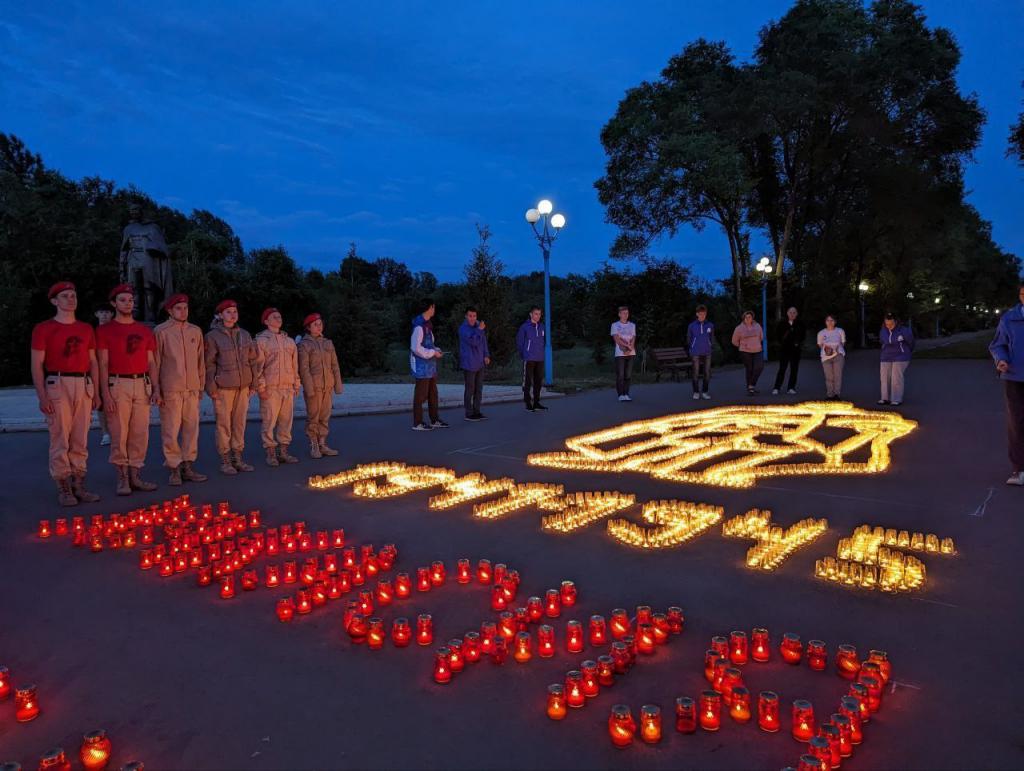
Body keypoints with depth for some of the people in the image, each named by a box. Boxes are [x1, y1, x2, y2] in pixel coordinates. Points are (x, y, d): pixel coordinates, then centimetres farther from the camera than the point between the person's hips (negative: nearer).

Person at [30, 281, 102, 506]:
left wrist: (96, 392, 10)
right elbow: (37, 365, -3)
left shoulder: (86, 329, 14)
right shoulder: (43, 329, 1)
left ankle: (79, 485, 13)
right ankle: (63, 488, 2)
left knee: (80, 439, 6)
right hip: (57, 385, -4)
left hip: (83, 386, 4)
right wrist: (42, 396, -11)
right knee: (60, 439, -4)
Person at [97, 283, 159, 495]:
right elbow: (103, 364, -2)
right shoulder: (105, 330, 2)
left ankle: (135, 475, 13)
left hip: (142, 384, 4)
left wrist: (156, 388, 5)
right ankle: (122, 478, 4)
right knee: (119, 433, -3)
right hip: (118, 384, -4)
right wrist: (106, 394, -10)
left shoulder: (145, 331, 14)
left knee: (140, 433, 5)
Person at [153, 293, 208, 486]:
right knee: (170, 430, -2)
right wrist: (156, 390, -5)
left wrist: (201, 386, 13)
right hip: (170, 390, -4)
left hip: (192, 389, 4)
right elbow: (155, 362, -1)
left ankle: (187, 466, 15)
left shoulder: (196, 331, 11)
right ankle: (174, 468, 7)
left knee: (191, 428, 6)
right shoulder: (161, 331, -1)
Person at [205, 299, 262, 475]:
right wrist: (211, 388, -9)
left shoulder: (245, 335, 11)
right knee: (224, 424, 0)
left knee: (240, 422, 9)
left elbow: (253, 360, 15)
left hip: (243, 387, 4)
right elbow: (209, 364, -4)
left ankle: (237, 458, 19)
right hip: (223, 387, -4)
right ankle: (225, 461, 8)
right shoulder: (213, 336, -2)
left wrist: (253, 384, 11)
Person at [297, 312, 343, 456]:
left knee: (325, 416, 8)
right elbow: (304, 368, -10)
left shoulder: (328, 343, 12)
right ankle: (313, 447, 7)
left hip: (328, 386, 5)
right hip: (313, 386, -5)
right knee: (313, 417, 0)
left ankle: (322, 445, 16)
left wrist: (338, 384, 6)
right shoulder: (304, 345, -3)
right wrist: (309, 388, -16)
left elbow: (335, 366, 12)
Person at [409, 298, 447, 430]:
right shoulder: (419, 326, -18)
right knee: (421, 394, -3)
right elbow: (415, 347, -23)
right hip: (421, 365, -9)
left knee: (433, 393, 13)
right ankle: (417, 423, 5)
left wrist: (437, 350, 4)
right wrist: (433, 353, -16)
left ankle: (435, 420, 22)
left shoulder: (427, 324, 12)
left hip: (429, 364, 9)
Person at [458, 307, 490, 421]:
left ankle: (477, 411, 18)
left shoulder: (478, 325, 9)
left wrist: (486, 355, 5)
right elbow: (473, 341, -24)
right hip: (469, 364, -7)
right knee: (470, 389, -1)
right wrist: (479, 330, -21)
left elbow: (483, 340, 13)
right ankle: (469, 413, 6)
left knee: (479, 389, 10)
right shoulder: (463, 328, -13)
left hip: (479, 363, 7)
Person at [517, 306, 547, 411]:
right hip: (529, 359, -5)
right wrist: (523, 355, -1)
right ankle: (528, 404, 4)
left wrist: (541, 353, 11)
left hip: (540, 359, 6)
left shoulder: (541, 327, 9)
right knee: (528, 382, -1)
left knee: (538, 381, 10)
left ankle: (536, 402, 19)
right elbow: (519, 342, -3)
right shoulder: (525, 327, -7)